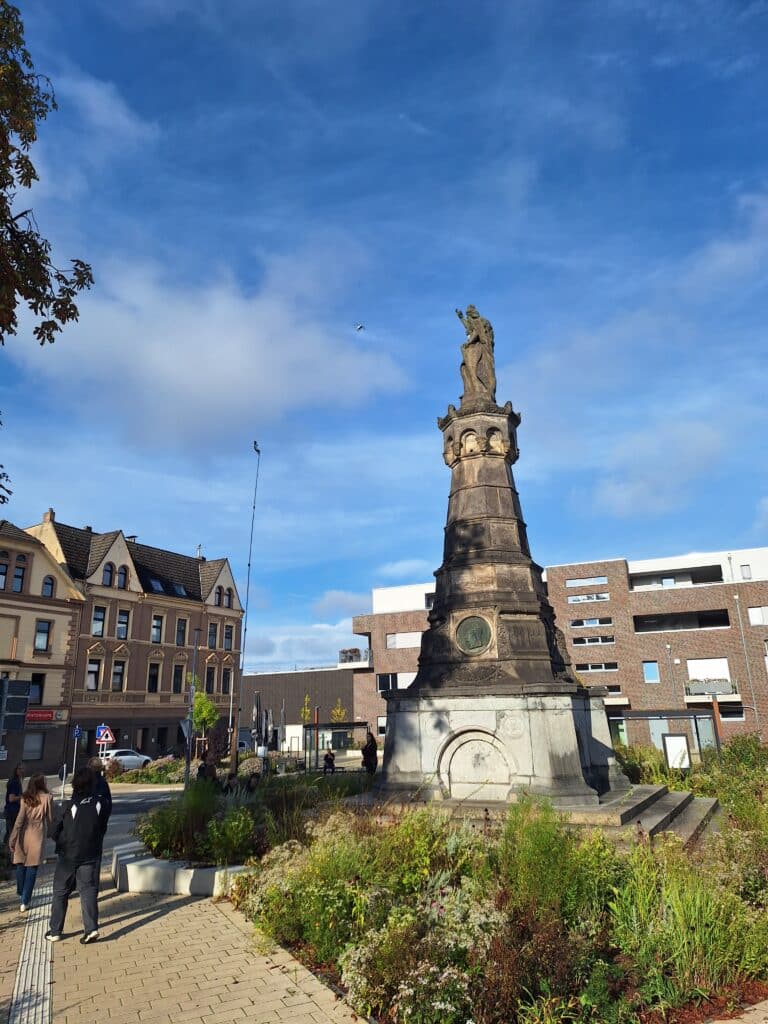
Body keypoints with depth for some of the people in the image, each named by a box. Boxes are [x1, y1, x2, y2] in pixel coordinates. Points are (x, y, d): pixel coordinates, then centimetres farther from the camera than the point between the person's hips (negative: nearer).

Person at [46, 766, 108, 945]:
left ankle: (54, 931, 20)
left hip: (68, 855, -2)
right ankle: (91, 928, -3)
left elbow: (57, 832, -8)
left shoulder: (71, 806, -17)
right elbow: (102, 829, 0)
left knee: (60, 893, 14)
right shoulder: (100, 804, -9)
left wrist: (61, 843, 12)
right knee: (89, 891, 7)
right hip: (91, 856, 2)